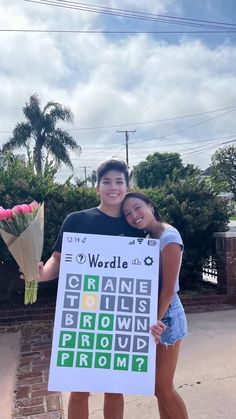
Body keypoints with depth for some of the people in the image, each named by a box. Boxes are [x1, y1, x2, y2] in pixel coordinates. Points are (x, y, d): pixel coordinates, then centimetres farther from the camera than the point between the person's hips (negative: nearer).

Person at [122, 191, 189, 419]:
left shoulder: (169, 237, -18)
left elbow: (168, 289, -19)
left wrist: (156, 322, -14)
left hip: (165, 315, -8)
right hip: (150, 314, 8)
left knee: (162, 387, 6)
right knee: (158, 386, 18)